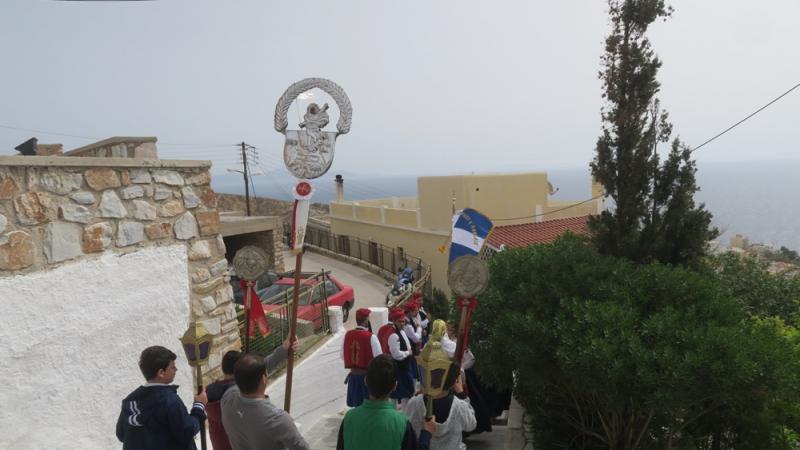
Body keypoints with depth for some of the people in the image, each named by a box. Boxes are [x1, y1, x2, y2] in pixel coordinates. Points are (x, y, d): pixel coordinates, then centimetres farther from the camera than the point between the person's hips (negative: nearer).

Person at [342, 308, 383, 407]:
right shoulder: (371, 337, -19)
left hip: (353, 375, 5)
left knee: (356, 404, 16)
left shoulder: (347, 335, -3)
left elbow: (343, 356, 7)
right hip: (368, 375, -5)